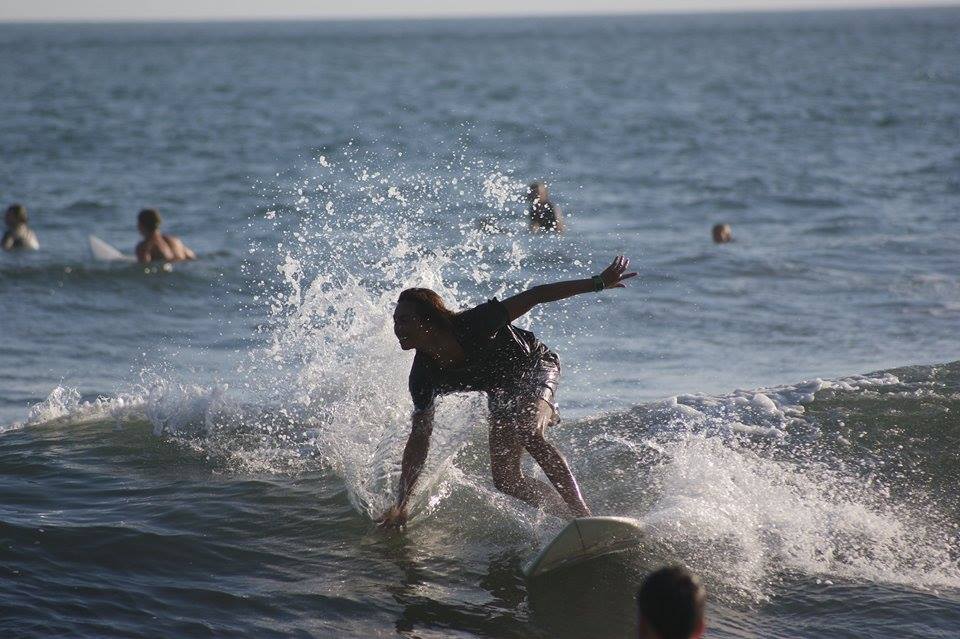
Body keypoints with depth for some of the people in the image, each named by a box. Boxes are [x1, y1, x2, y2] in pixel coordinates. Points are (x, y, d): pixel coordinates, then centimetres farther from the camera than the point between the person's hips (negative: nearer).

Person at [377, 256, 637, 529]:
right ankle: (571, 516, 4)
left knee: (529, 435, -32)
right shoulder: (424, 376, -20)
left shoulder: (473, 326, -34)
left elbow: (533, 296, -28)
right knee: (506, 480, -7)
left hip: (536, 366, -5)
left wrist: (598, 283, -28)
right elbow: (419, 439, -12)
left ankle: (583, 515, -32)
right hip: (502, 391, 5)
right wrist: (401, 503, -16)